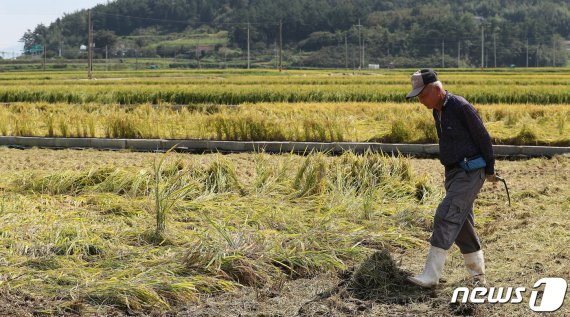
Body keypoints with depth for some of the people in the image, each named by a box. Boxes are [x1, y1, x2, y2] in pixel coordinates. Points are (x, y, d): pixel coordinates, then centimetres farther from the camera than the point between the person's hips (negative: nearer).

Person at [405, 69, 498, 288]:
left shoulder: (461, 107, -17)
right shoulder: (437, 111, 11)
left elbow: (483, 138, -12)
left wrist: (490, 170, -3)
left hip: (470, 173, -9)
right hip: (453, 172, 9)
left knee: (446, 216, -16)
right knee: (461, 223, 11)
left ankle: (431, 275, -17)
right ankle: (478, 272, 24)